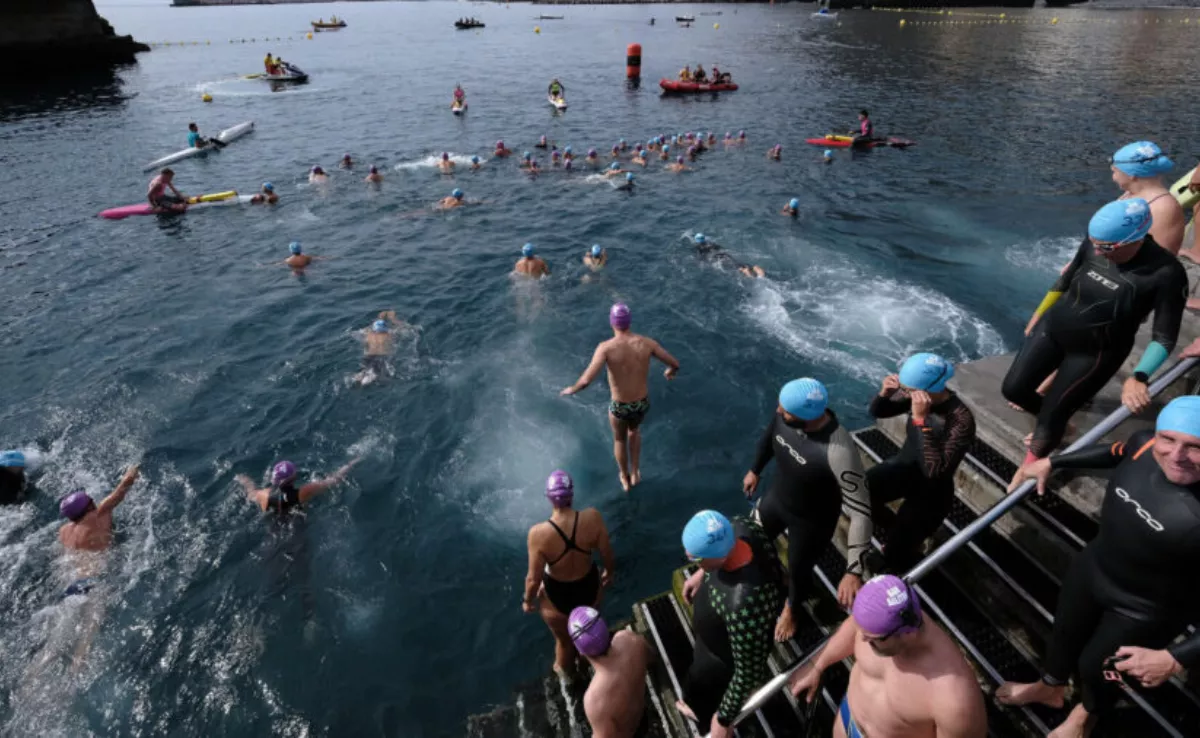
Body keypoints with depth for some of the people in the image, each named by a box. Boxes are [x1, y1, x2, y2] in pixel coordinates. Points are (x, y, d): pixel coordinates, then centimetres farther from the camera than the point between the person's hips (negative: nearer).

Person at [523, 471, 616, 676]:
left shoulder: (539, 534, -33)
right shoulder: (592, 517, -27)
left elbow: (533, 578, -21)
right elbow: (608, 555, -12)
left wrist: (528, 600, 1)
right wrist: (610, 572, 11)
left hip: (557, 596, -2)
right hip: (589, 587, 2)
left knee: (563, 639, 30)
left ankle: (565, 671, 61)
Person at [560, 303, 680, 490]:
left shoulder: (606, 347, -24)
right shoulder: (646, 342, -14)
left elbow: (586, 380, -31)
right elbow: (675, 364, -6)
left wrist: (571, 389, -8)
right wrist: (670, 372, 19)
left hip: (620, 407, -2)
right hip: (643, 404, 3)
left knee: (619, 439, 31)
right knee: (634, 430, 38)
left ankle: (625, 479, 53)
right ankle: (635, 473, 49)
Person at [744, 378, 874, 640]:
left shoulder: (838, 451, -43)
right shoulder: (785, 412, -24)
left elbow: (860, 511, -38)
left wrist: (854, 571, -42)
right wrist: (755, 470, 16)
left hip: (812, 522, -5)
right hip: (777, 498, 5)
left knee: (798, 571, 21)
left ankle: (790, 608, 57)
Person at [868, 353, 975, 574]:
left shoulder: (961, 419, -31)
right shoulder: (916, 394, -15)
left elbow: (935, 471, -38)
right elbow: (877, 412, -1)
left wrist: (921, 419, -42)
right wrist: (884, 393, -24)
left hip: (931, 492, -6)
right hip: (904, 467, 6)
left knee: (895, 555, -9)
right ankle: (901, 532, 19)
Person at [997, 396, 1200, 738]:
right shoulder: (1146, 444, -21)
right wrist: (1051, 462, 10)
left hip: (1145, 611, -4)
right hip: (1092, 567, 5)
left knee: (1095, 667, 20)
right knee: (1066, 631, 28)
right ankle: (1050, 688, 61)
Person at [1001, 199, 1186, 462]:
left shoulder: (1166, 274, -25)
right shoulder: (1095, 243, -15)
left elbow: (1164, 337, -19)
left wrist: (1139, 378, -32)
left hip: (1097, 352, -4)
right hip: (1052, 327, 4)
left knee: (1051, 416, -4)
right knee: (1012, 389, 8)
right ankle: (1054, 426, 39)